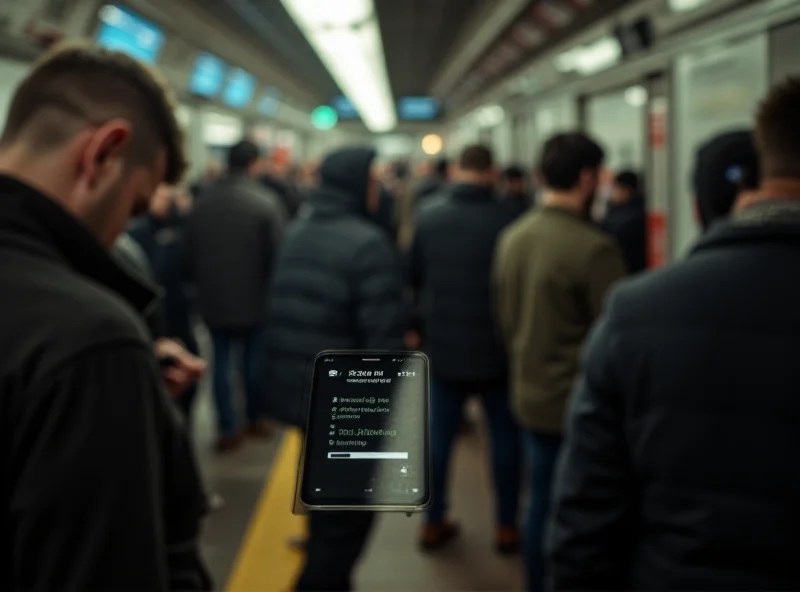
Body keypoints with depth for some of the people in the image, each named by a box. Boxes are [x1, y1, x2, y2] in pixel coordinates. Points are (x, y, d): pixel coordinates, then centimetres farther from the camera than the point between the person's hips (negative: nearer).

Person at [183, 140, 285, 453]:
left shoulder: (203, 201, 0)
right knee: (255, 359, 13)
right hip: (254, 297, -2)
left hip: (214, 297, 3)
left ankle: (227, 428, 7)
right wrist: (270, 286, 2)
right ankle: (256, 418, 26)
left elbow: (188, 252, 4)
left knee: (221, 362, 8)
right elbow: (277, 252, -16)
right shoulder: (266, 202, -14)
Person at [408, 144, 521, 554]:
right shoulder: (506, 222, -17)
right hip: (496, 350, -3)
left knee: (439, 435, 13)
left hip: (443, 347, 3)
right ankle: (506, 527, 20)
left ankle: (433, 522, 22)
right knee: (505, 436, 12)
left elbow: (411, 279, 5)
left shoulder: (427, 220, -5)